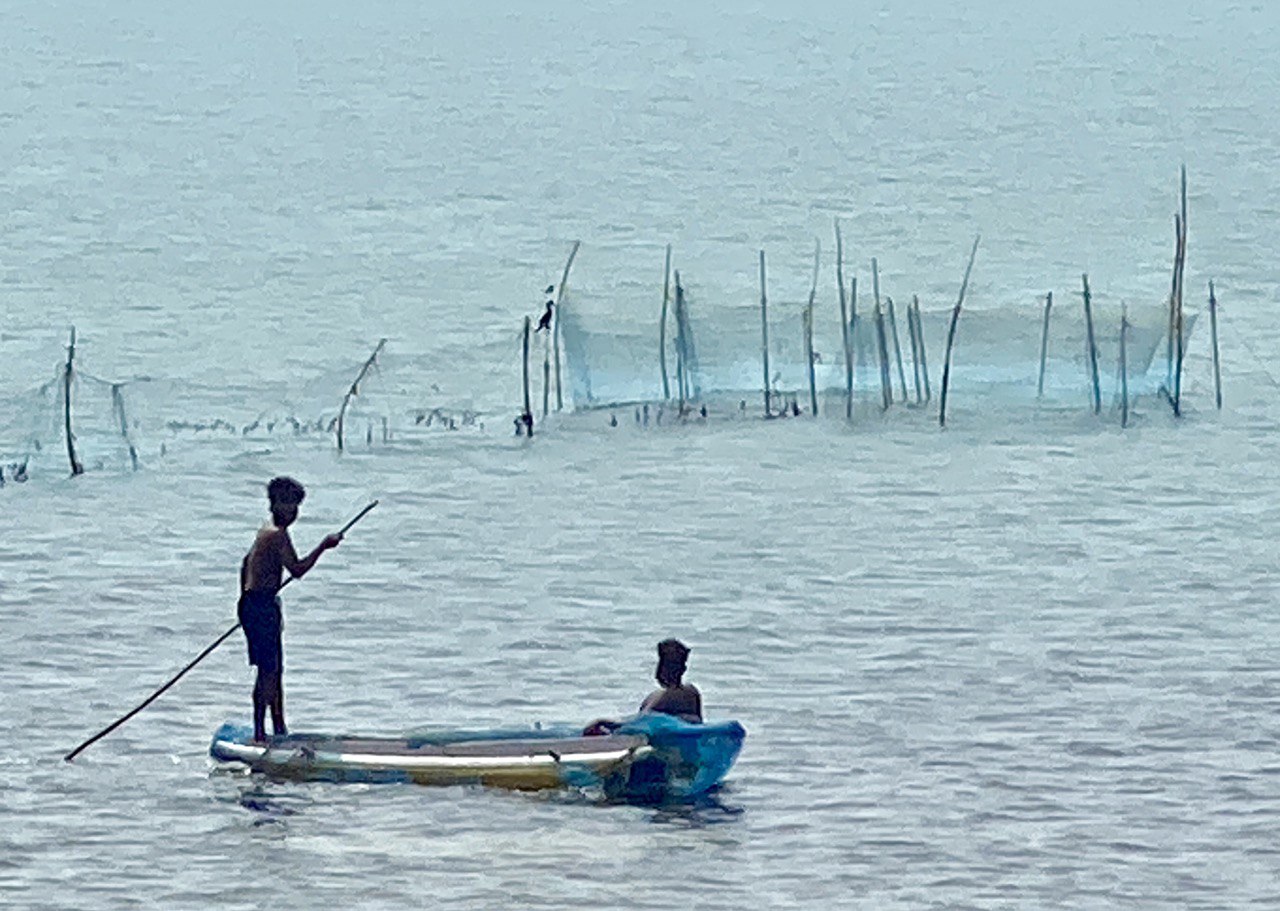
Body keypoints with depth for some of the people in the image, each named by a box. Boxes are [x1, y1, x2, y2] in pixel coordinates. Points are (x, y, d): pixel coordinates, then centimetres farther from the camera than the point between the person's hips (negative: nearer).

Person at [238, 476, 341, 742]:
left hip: (252, 603, 11)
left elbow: (246, 564, 26)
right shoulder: (278, 534, -16)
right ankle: (259, 731, -10)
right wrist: (323, 547, -13)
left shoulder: (266, 531, 16)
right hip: (262, 606, -11)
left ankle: (279, 730, 25)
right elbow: (296, 569, -20)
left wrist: (246, 598, 31)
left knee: (275, 670, 17)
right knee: (268, 670, -9)